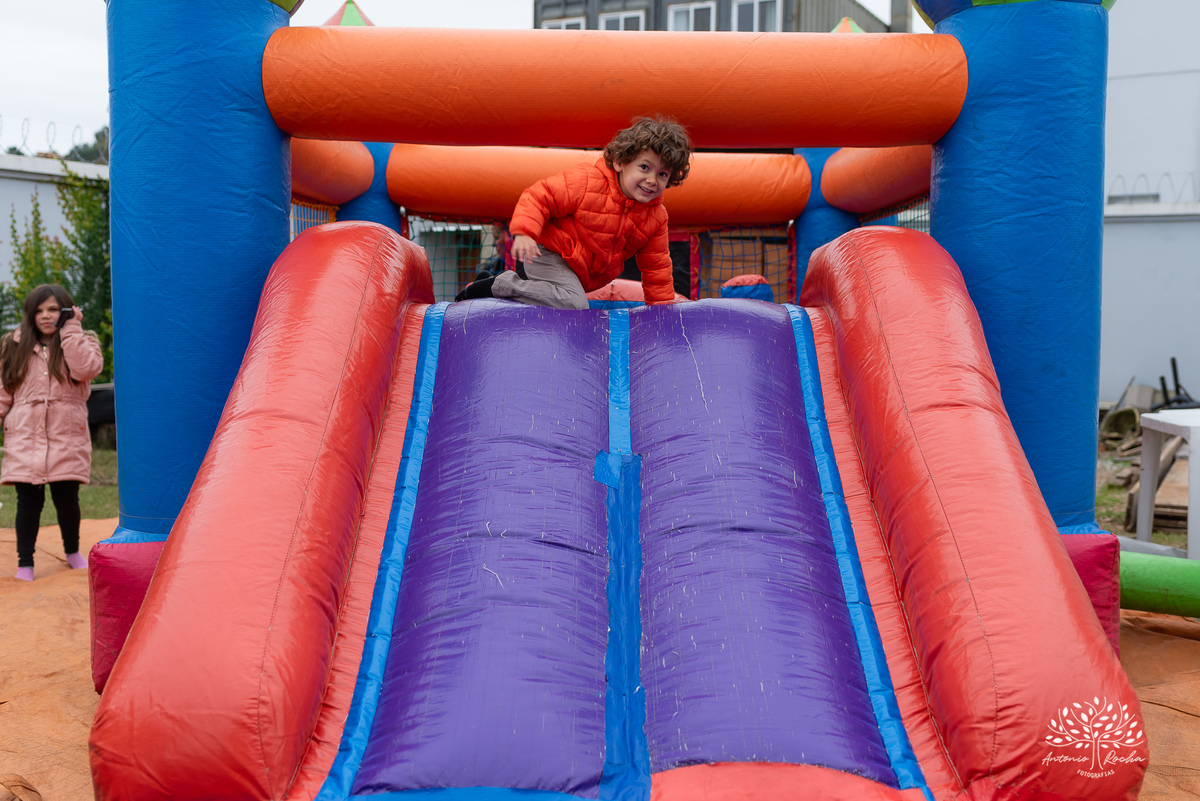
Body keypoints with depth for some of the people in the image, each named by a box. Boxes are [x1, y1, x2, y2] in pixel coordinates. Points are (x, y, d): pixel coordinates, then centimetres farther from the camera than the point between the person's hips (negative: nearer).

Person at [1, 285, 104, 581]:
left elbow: (86, 369, -16)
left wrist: (71, 328, -10)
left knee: (67, 500, 4)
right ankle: (24, 563, 13)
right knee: (28, 503, 2)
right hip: (24, 441, 1)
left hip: (67, 440, -1)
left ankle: (72, 551, 27)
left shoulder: (82, 342, 7)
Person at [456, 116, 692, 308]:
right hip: (546, 254, -8)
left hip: (583, 275, 8)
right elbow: (538, 198, -20)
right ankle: (494, 286, -18)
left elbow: (656, 266, 5)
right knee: (573, 305, -30)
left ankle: (502, 281, 26)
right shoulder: (586, 182, -22)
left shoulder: (656, 216, -4)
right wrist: (524, 233, -35)